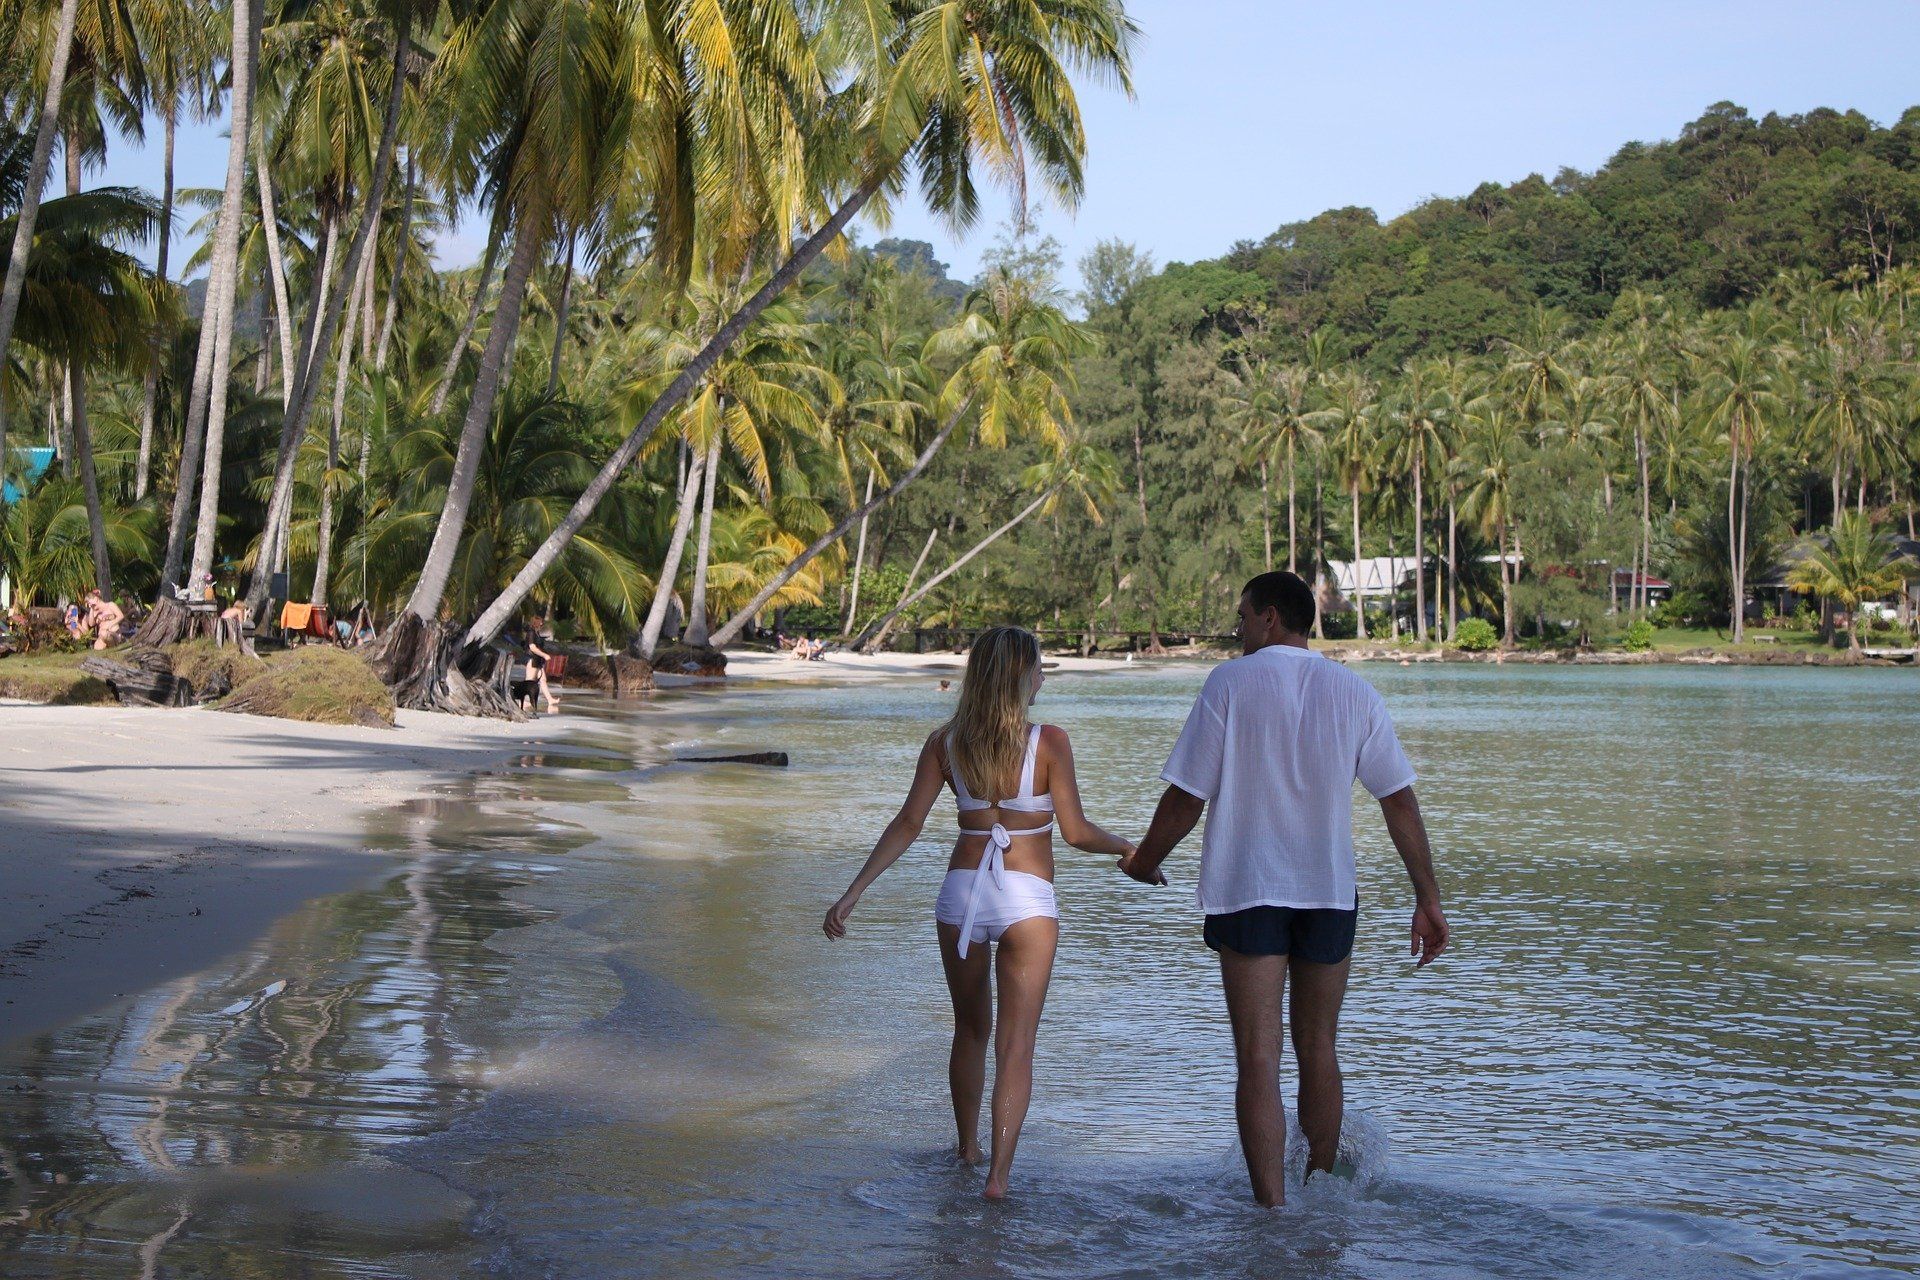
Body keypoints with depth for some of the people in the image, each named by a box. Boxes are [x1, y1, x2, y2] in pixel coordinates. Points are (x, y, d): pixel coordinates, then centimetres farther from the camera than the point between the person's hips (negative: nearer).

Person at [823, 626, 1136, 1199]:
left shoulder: (945, 741, 1)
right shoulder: (1049, 741, -8)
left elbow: (907, 824, -2)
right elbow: (1077, 832, -7)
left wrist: (852, 893, 2)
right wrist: (1128, 849, 11)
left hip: (961, 893, 4)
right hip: (1026, 899, -4)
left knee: (970, 1029, 21)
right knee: (1015, 1042, -1)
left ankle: (967, 1147, 36)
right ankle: (998, 1172, -10)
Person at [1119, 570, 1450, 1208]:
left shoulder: (1230, 683, -6)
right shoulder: (1354, 691, 4)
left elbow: (1186, 797, -7)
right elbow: (1400, 801, 2)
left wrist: (1144, 862, 9)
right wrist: (1428, 898, 8)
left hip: (1246, 892, -3)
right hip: (1330, 892, 4)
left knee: (1258, 1059, -1)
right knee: (1317, 1049, 17)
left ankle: (1272, 1209, -6)